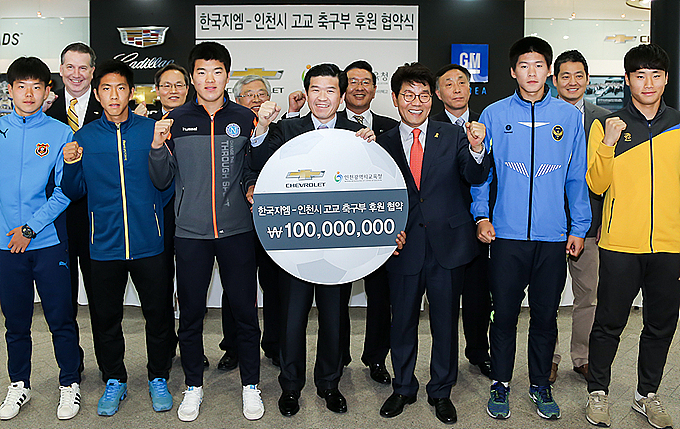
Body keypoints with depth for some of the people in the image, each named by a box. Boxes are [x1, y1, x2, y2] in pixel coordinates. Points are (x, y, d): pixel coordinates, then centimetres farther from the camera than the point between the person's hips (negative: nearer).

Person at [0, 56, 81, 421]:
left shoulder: (60, 133, -1)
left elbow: (64, 191, -4)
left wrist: (30, 228, -9)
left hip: (48, 240, -2)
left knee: (60, 318, 3)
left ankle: (69, 384, 20)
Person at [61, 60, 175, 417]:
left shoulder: (152, 129, 1)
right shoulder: (85, 136, 5)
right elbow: (76, 192, 6)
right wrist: (70, 166, -9)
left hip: (148, 243, -1)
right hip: (104, 244, 2)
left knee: (157, 314, 7)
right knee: (106, 317, 12)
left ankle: (158, 379, 27)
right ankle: (114, 381, 32)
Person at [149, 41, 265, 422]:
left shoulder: (245, 118, 4)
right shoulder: (177, 120, 4)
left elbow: (257, 173, 10)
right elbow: (162, 181, 4)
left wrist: (262, 140, -8)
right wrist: (158, 145, -11)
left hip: (237, 230, 0)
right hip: (190, 233, 1)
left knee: (245, 311, 7)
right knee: (191, 314, 9)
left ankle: (251, 386, 24)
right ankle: (194, 386, 28)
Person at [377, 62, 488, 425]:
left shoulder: (453, 137, 1)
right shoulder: (383, 144, 3)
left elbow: (475, 177, -12)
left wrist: (476, 149, -31)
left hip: (448, 246, 0)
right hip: (404, 247, 1)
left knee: (445, 323, 11)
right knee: (402, 322, 13)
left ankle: (441, 392, 32)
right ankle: (403, 388, 35)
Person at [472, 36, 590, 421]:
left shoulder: (568, 116, 6)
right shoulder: (494, 115, 3)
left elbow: (577, 175, 8)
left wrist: (579, 227, 5)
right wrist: (482, 215, -4)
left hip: (554, 234, 1)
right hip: (507, 233, -1)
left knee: (546, 315, 11)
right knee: (505, 314, 6)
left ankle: (541, 384, 28)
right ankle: (501, 384, 24)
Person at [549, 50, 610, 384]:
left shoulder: (604, 119, 5)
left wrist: (606, 220, 0)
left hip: (589, 222, 2)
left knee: (588, 296, 11)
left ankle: (582, 357, 28)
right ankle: (550, 357, 25)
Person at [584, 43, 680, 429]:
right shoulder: (607, 126, 1)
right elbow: (597, 185, -5)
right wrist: (608, 144, -18)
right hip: (620, 243, -2)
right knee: (610, 323, 6)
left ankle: (648, 394, 29)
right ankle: (598, 392, 22)